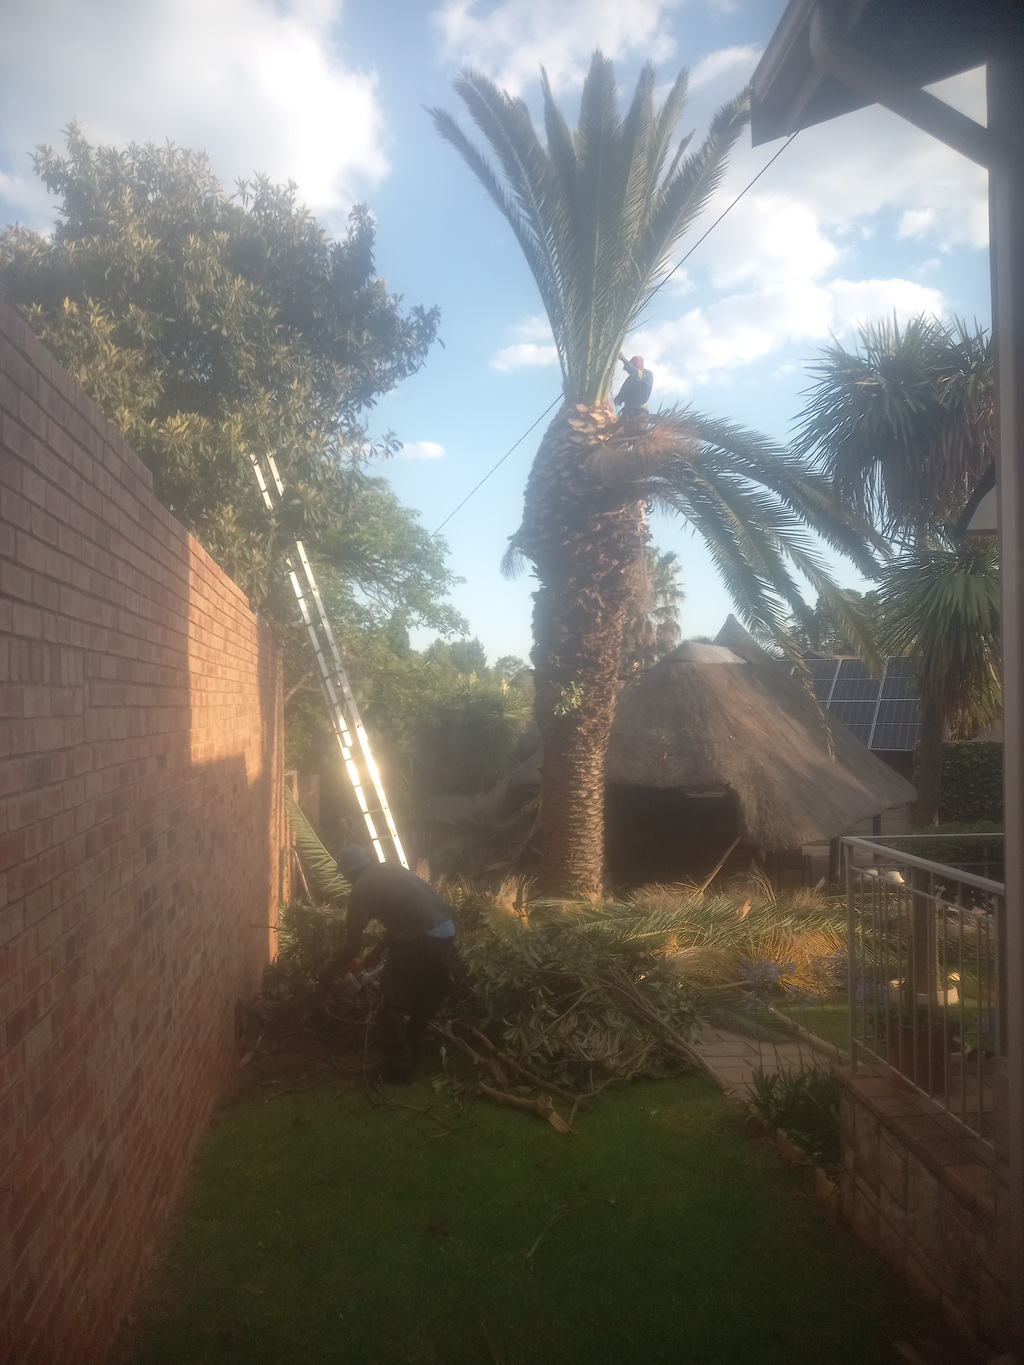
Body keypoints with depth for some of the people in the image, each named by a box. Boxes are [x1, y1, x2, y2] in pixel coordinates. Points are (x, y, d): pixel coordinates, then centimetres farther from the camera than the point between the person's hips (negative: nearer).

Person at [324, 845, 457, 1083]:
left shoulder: (361, 889, 3)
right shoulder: (393, 869, 24)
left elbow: (352, 946, 6)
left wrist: (331, 972, 24)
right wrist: (367, 961, 37)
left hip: (419, 939, -8)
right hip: (446, 931, 8)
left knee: (393, 1004, 10)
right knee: (428, 999, 24)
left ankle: (398, 1067, 17)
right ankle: (409, 1054, 41)